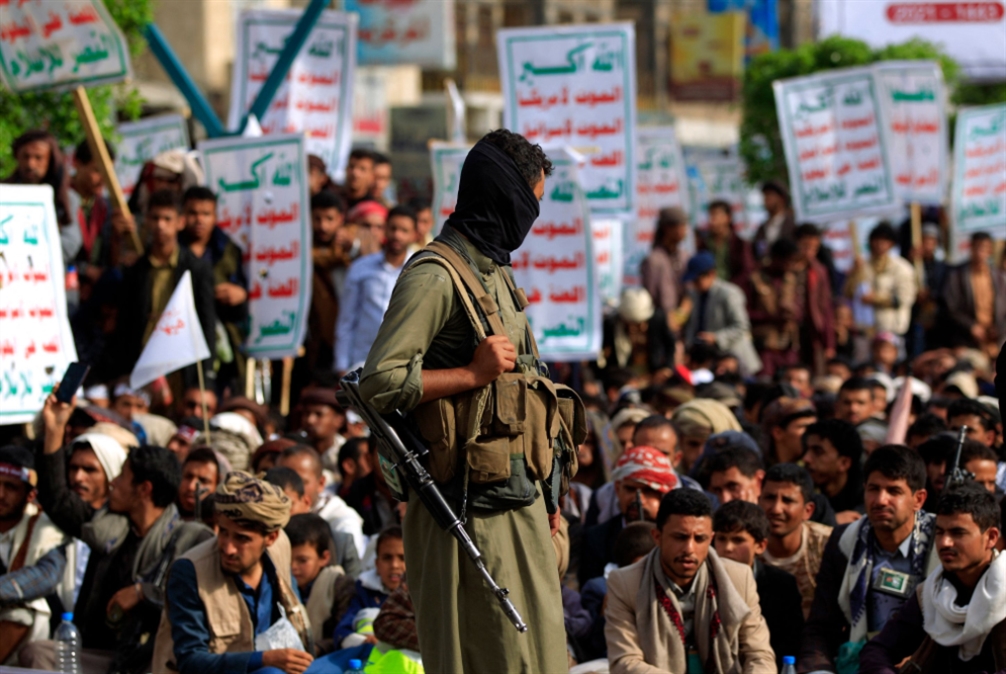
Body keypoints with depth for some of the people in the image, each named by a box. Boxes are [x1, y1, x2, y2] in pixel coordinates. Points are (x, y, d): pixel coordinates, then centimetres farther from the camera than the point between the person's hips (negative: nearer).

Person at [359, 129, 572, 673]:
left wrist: (543, 494, 22)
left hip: (519, 505, 9)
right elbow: (378, 383, -21)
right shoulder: (434, 277, -13)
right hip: (468, 509, -9)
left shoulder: (496, 273, 18)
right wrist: (472, 374, -20)